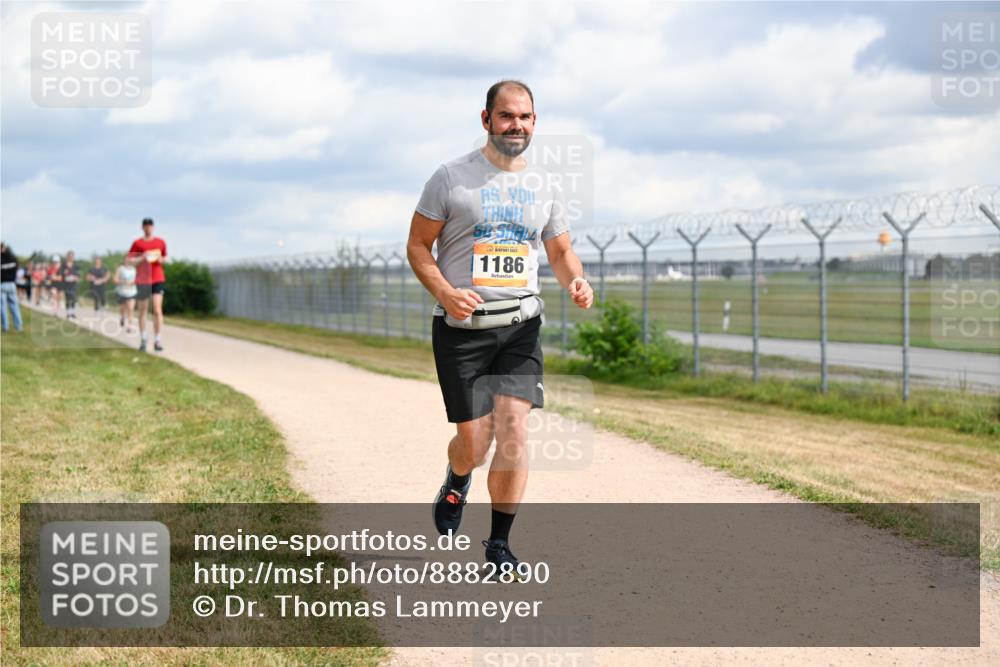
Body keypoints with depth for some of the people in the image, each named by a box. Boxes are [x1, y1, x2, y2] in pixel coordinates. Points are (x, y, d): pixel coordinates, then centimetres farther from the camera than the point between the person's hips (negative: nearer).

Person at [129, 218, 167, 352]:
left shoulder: (160, 242, 7)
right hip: (142, 280, 0)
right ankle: (142, 339, 22)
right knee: (142, 311, 8)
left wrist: (161, 259, -3)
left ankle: (157, 341, -8)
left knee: (157, 310, -11)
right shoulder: (137, 243, 0)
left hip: (158, 280, 0)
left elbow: (164, 258, 20)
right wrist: (142, 258, -17)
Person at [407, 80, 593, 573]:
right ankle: (456, 484, 35)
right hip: (461, 328, -2)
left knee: (514, 427, -12)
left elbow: (561, 252, 18)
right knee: (474, 441, -3)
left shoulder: (544, 186, 10)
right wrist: (445, 293, -18)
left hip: (520, 326, 3)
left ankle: (499, 542, 0)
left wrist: (575, 282, -5)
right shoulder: (452, 177, -2)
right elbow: (417, 245, 0)